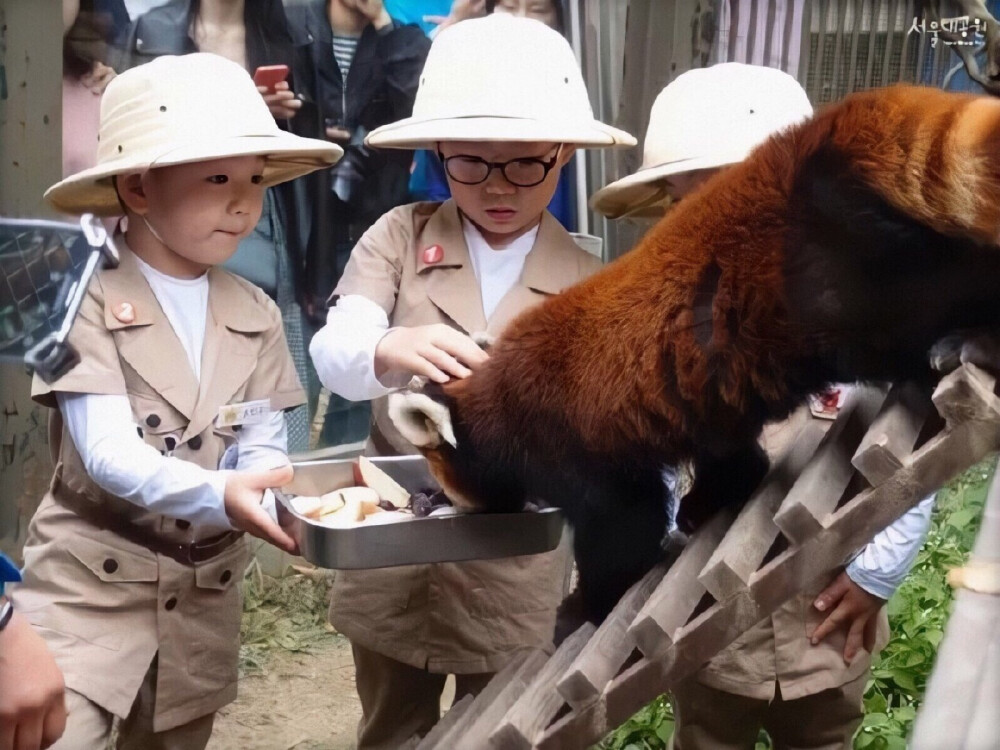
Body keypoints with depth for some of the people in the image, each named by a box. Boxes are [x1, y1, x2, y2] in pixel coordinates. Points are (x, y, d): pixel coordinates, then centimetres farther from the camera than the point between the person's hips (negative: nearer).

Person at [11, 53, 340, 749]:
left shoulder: (256, 316, 3)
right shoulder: (87, 301, -12)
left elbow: (261, 450, -3)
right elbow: (109, 454, -22)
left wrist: (275, 500, -27)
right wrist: (218, 495, -40)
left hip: (205, 596, 5)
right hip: (89, 588, -5)